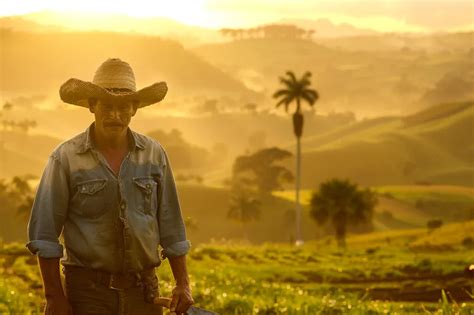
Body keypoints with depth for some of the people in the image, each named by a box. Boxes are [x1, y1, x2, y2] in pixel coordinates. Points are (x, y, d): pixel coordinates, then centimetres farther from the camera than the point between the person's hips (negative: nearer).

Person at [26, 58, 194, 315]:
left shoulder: (154, 154, 6)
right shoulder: (66, 158, -4)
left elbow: (171, 227, 11)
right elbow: (44, 235, -4)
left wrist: (183, 284, 8)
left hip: (143, 290, 3)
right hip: (88, 290, -3)